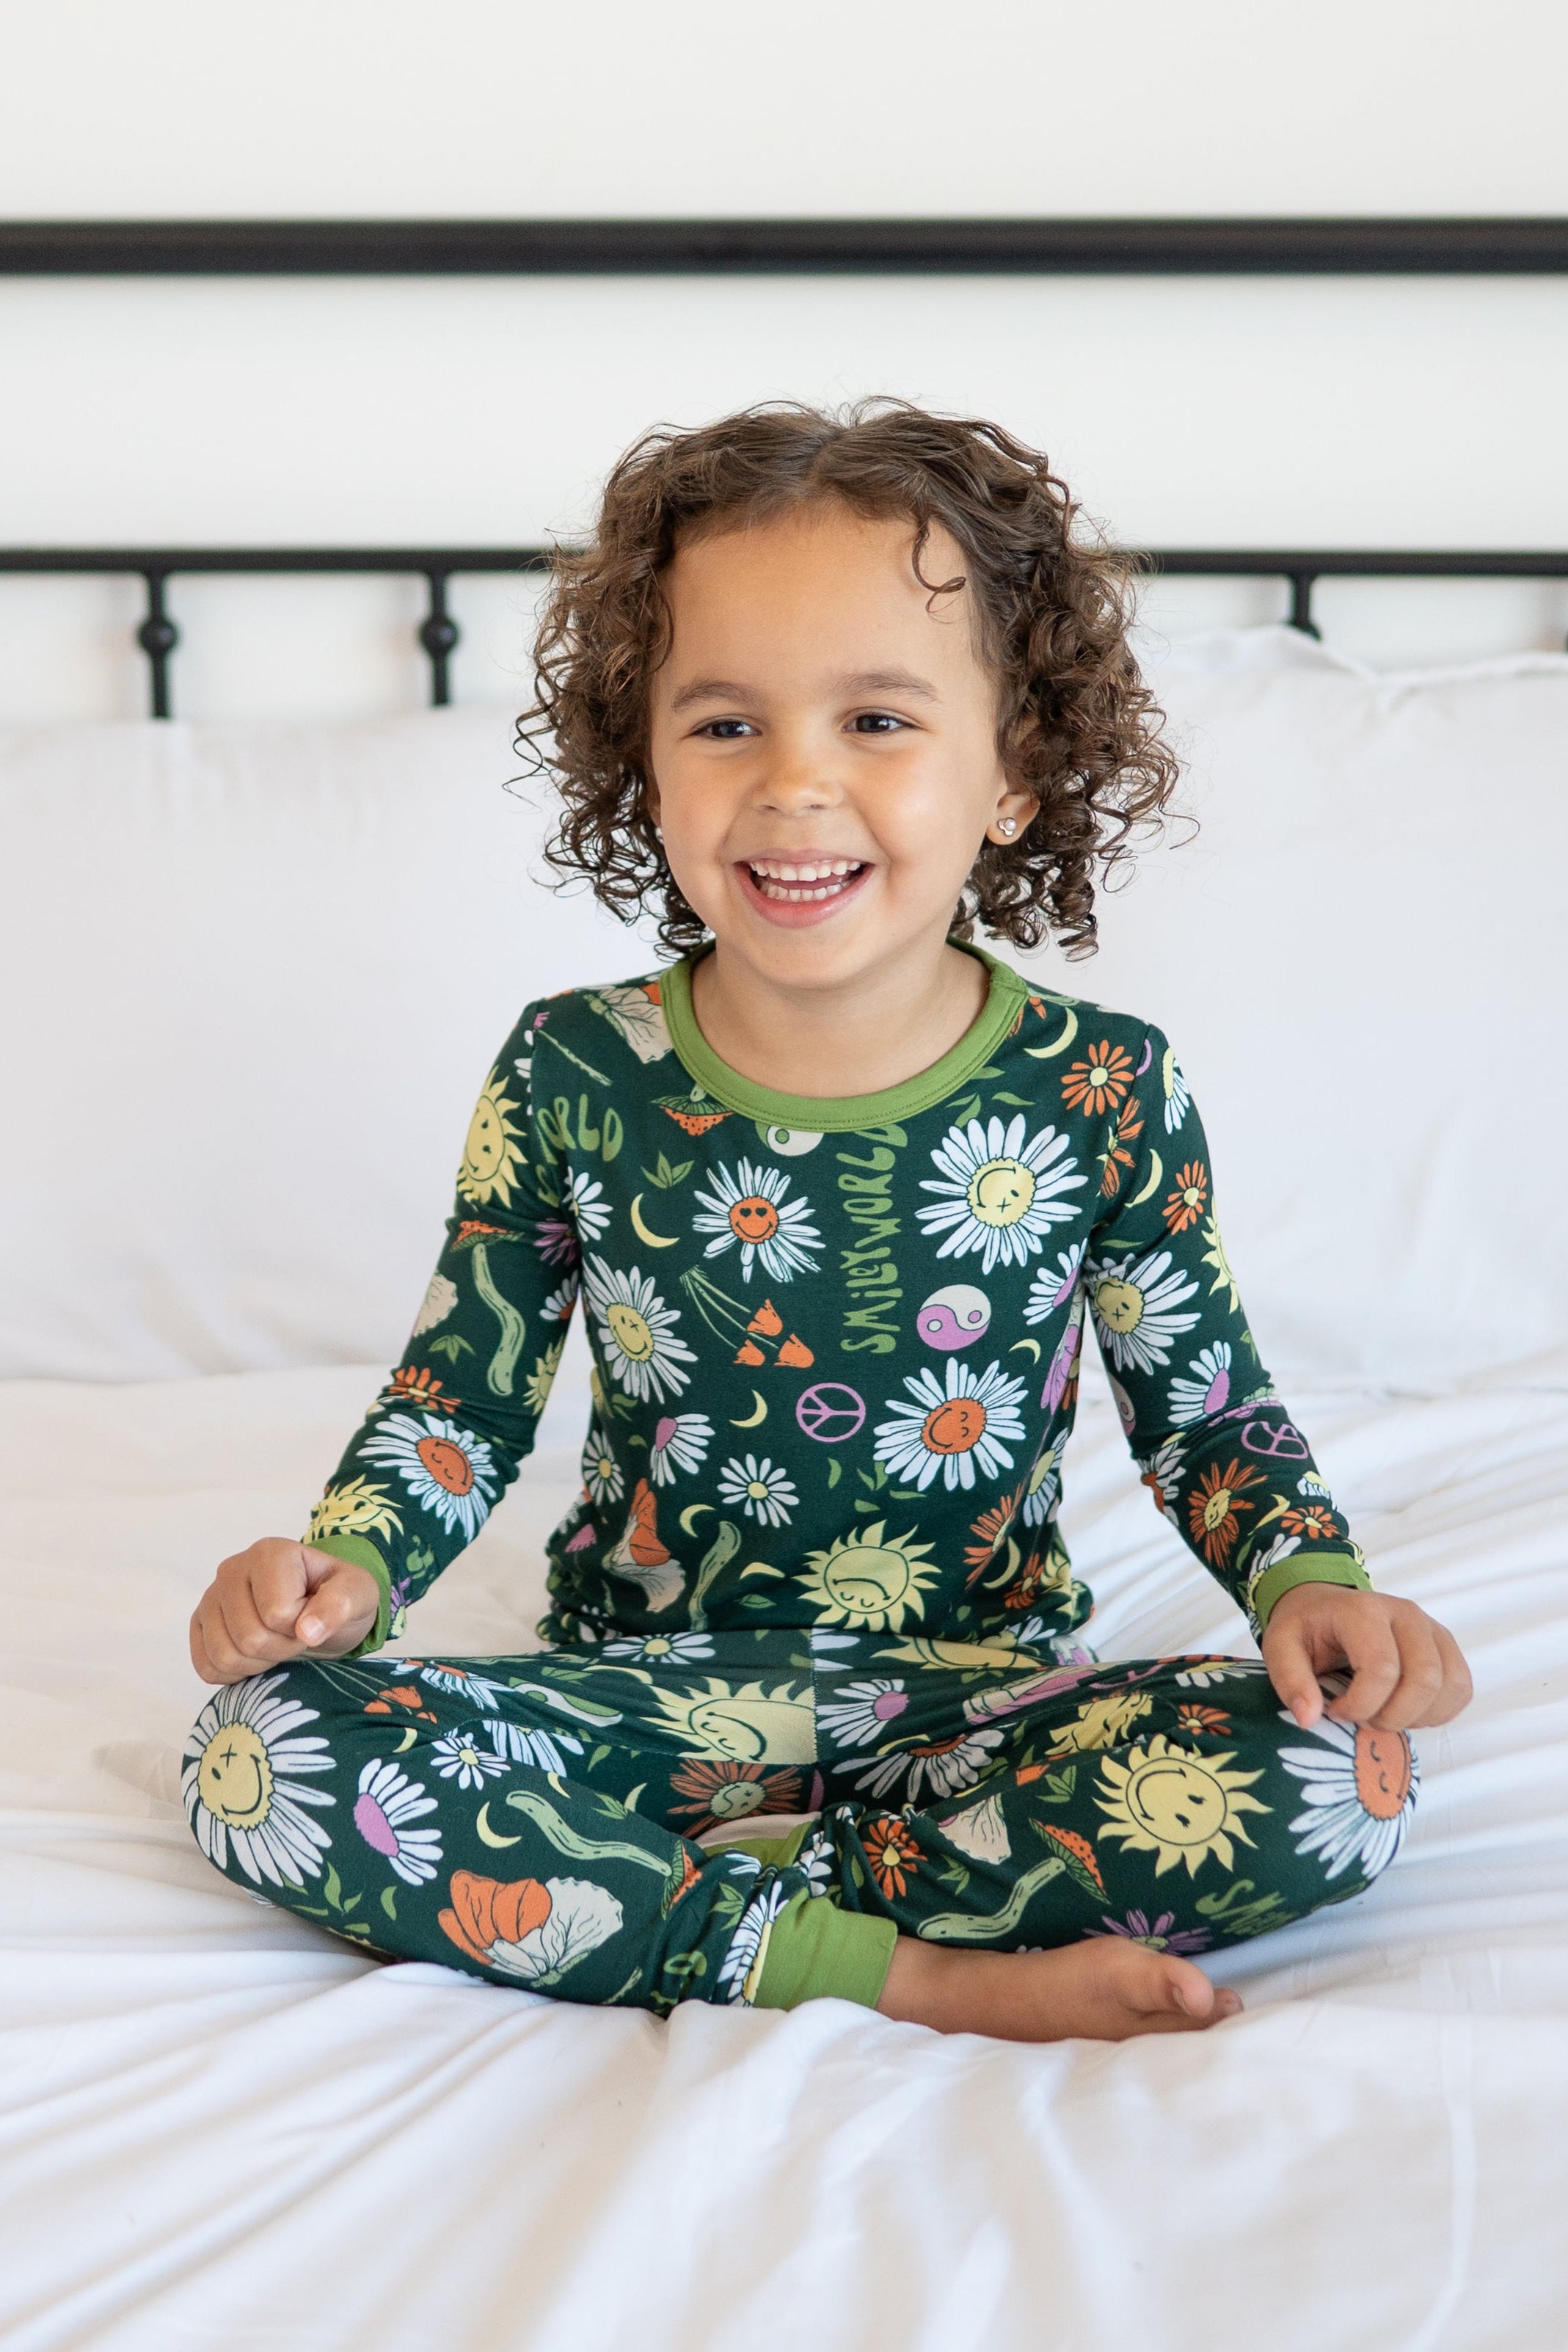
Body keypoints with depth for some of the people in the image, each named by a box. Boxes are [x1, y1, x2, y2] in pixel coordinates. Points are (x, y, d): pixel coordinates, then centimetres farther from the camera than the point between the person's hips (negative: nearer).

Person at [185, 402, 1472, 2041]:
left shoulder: (1102, 1092, -7)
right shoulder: (572, 1078, -6)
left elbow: (1205, 1412, 4)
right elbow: (463, 1396, 6)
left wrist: (1308, 1578, -15)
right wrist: (347, 1565, -13)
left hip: (976, 1694, 0)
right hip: (640, 1690, 1)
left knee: (1341, 1776, -28)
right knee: (260, 1754, -26)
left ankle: (715, 1895, -18)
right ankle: (925, 1975, -24)